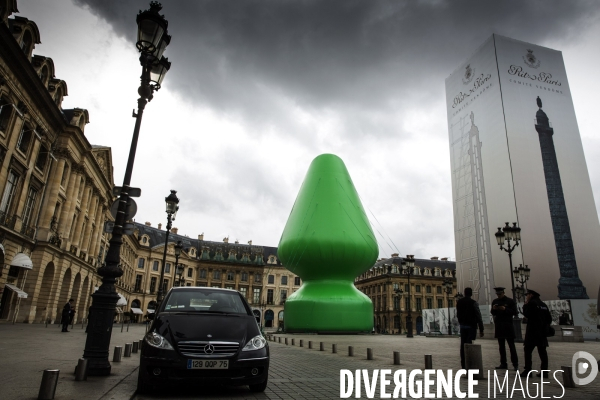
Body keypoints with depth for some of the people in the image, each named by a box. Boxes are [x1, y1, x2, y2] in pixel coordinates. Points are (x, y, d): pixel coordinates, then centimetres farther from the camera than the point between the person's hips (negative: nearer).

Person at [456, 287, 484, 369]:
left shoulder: (459, 302, 6)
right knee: (469, 344, -4)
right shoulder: (473, 303, -11)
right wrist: (481, 329, -8)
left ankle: (463, 364, 12)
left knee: (463, 345, 8)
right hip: (471, 326, -4)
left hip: (462, 326, 4)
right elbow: (478, 316, -11)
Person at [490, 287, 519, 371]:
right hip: (499, 326, 5)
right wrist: (494, 309, -6)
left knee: (511, 345, -3)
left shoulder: (510, 301, -3)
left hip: (508, 325, -5)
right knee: (501, 346, 7)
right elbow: (493, 313, 15)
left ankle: (515, 364, 2)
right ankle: (503, 364, 12)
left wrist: (505, 309, -20)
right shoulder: (495, 301, 11)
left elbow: (514, 312, -8)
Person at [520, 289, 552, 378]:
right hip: (542, 331, 8)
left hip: (532, 331, -8)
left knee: (528, 350, -3)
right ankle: (544, 372, 9)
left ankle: (527, 370, -5)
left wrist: (525, 304, -2)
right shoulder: (543, 304, 14)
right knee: (542, 351, 9)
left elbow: (526, 314, -14)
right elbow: (549, 318, 15)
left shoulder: (531, 303, -10)